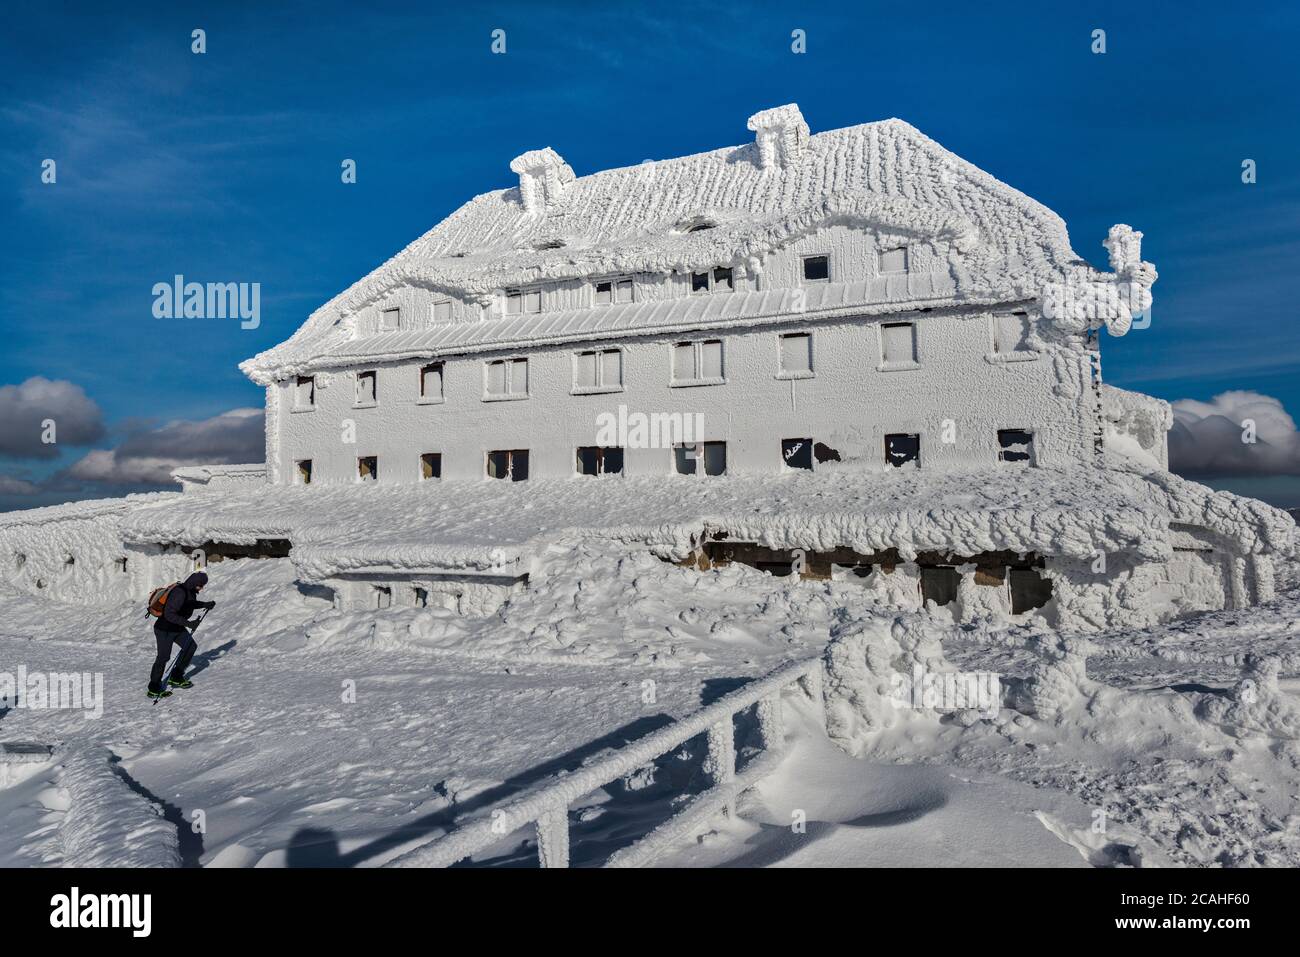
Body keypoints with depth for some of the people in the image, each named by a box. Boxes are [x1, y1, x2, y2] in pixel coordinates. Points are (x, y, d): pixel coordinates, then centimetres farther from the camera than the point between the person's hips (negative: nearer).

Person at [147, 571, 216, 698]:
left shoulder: (191, 591, -2)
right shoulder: (180, 593, -31)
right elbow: (169, 614, -34)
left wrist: (205, 604, 5)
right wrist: (188, 623, -35)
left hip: (177, 628, 9)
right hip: (164, 629, -9)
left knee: (191, 646, 11)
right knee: (163, 657, -2)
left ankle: (176, 677, 22)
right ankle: (154, 689, 11)